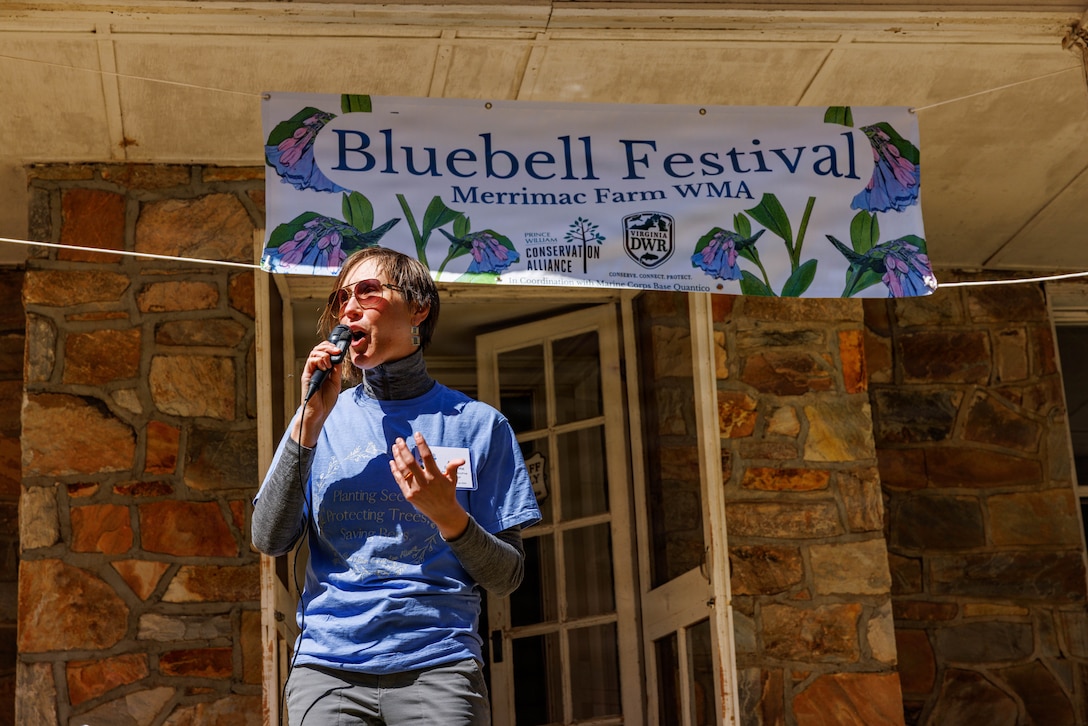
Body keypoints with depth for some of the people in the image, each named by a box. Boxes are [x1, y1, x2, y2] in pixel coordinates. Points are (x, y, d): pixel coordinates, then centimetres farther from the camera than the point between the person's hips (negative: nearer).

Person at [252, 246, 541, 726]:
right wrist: (311, 420, -4)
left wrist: (448, 515, -14)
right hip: (327, 664, 1)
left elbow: (506, 578, 4)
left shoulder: (477, 424, 6)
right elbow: (269, 540, 0)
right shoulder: (324, 419, 12)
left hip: (439, 665, -1)